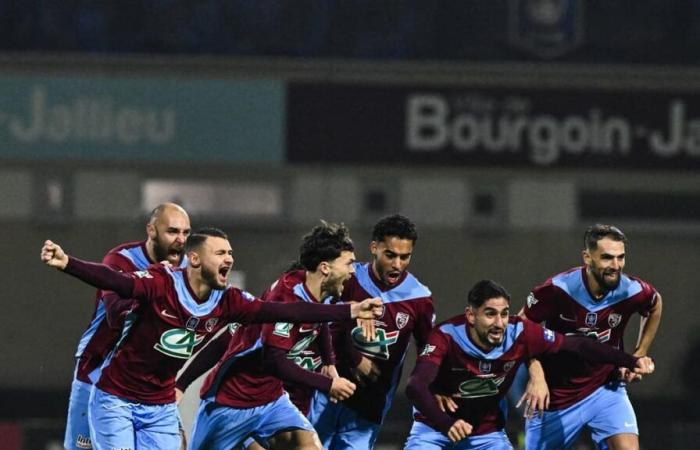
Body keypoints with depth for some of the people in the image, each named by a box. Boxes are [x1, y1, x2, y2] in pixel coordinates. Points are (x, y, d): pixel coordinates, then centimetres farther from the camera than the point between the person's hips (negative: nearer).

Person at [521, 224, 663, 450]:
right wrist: (536, 376, -22)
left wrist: (639, 356, 9)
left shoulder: (633, 292, -14)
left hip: (606, 389, 1)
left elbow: (655, 304, 12)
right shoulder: (557, 290, -23)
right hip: (555, 396, -1)